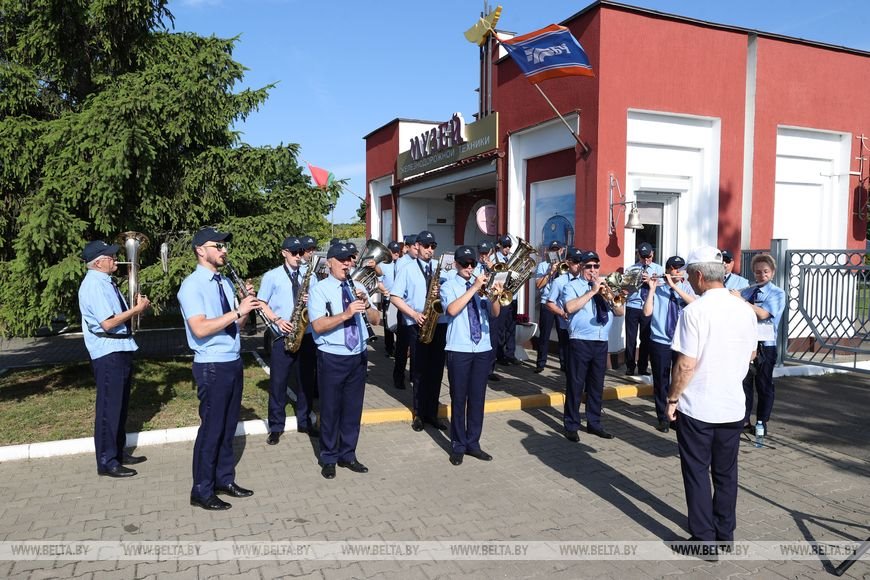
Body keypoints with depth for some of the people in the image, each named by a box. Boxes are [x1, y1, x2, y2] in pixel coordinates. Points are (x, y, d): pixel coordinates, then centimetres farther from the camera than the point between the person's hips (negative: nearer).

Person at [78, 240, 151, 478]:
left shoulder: (105, 282, 14)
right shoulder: (93, 285, -17)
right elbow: (107, 323, -23)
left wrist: (136, 307, 3)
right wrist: (137, 309, -16)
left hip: (121, 350, 10)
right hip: (108, 354, -10)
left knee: (120, 405, 18)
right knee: (109, 408, -3)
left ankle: (118, 452, 31)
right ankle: (106, 462, 7)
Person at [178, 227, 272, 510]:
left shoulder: (225, 282, 12)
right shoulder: (192, 285, -14)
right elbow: (200, 329, -25)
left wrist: (247, 304, -5)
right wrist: (238, 311, -24)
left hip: (234, 362, 8)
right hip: (212, 366, -8)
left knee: (228, 426, 16)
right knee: (211, 428, 1)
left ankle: (224, 479, 29)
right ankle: (201, 492, 14)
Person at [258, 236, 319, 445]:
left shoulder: (310, 277, 8)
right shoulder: (272, 276, 0)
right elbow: (261, 304, 0)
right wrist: (277, 320, -14)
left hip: (305, 334, 3)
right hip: (283, 335, -3)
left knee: (305, 380, 10)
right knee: (278, 381, 2)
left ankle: (304, 422, 23)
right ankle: (276, 426, 13)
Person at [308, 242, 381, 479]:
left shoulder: (358, 287, 10)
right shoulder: (319, 289, -5)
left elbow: (376, 320, 7)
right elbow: (318, 325, -18)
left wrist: (366, 305, -12)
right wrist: (346, 313, -28)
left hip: (358, 356, 5)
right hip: (332, 358, -5)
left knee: (353, 408, 12)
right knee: (330, 409, 6)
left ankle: (348, 455, 26)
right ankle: (328, 458, 21)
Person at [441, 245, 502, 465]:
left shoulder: (481, 285, 12)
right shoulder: (449, 286, 0)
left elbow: (495, 313, 2)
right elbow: (452, 309, -19)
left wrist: (495, 296, -18)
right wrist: (474, 288, -21)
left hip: (483, 349, 4)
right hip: (459, 350, -4)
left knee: (477, 398, 9)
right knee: (459, 399, 3)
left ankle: (473, 443, 20)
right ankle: (458, 446, 14)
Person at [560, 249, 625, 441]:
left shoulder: (605, 287, 16)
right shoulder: (572, 286, -1)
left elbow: (620, 312, 12)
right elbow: (570, 307, -21)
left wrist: (609, 296, -6)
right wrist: (592, 291, -17)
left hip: (602, 342, 5)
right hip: (580, 341, -5)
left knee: (597, 385, 11)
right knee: (576, 385, -1)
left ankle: (594, 423, 23)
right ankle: (571, 426, 8)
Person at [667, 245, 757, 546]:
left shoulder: (695, 310, -17)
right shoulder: (745, 310, 1)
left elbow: (686, 364, -19)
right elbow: (750, 355, 14)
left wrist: (672, 398, -7)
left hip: (696, 408, -5)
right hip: (733, 405, 6)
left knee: (697, 473, 6)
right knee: (726, 473, 17)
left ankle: (704, 540, 14)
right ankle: (725, 535, 28)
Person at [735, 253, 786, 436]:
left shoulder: (777, 293, -5)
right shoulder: (747, 291, 7)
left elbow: (763, 314, -20)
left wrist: (740, 299, -21)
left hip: (765, 345, -4)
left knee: (764, 385, 7)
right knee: (744, 382, 11)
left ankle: (762, 422, 19)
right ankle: (744, 420, 23)